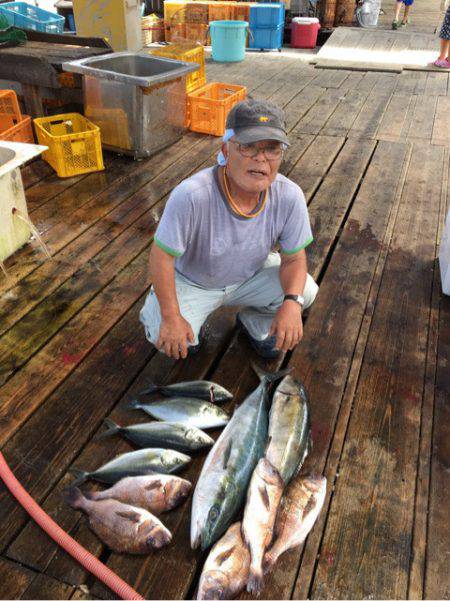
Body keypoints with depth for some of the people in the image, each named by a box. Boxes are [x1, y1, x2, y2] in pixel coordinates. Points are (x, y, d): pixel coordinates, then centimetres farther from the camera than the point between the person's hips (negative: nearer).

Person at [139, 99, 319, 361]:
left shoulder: (290, 196, -24)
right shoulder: (191, 195, -36)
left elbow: (294, 257, -12)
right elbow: (161, 256, -26)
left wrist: (292, 303, -31)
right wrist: (171, 317, -26)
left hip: (251, 275, 3)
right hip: (192, 280, -3)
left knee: (306, 291, -17)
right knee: (166, 338, -25)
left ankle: (255, 323, 14)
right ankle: (192, 325, 14)